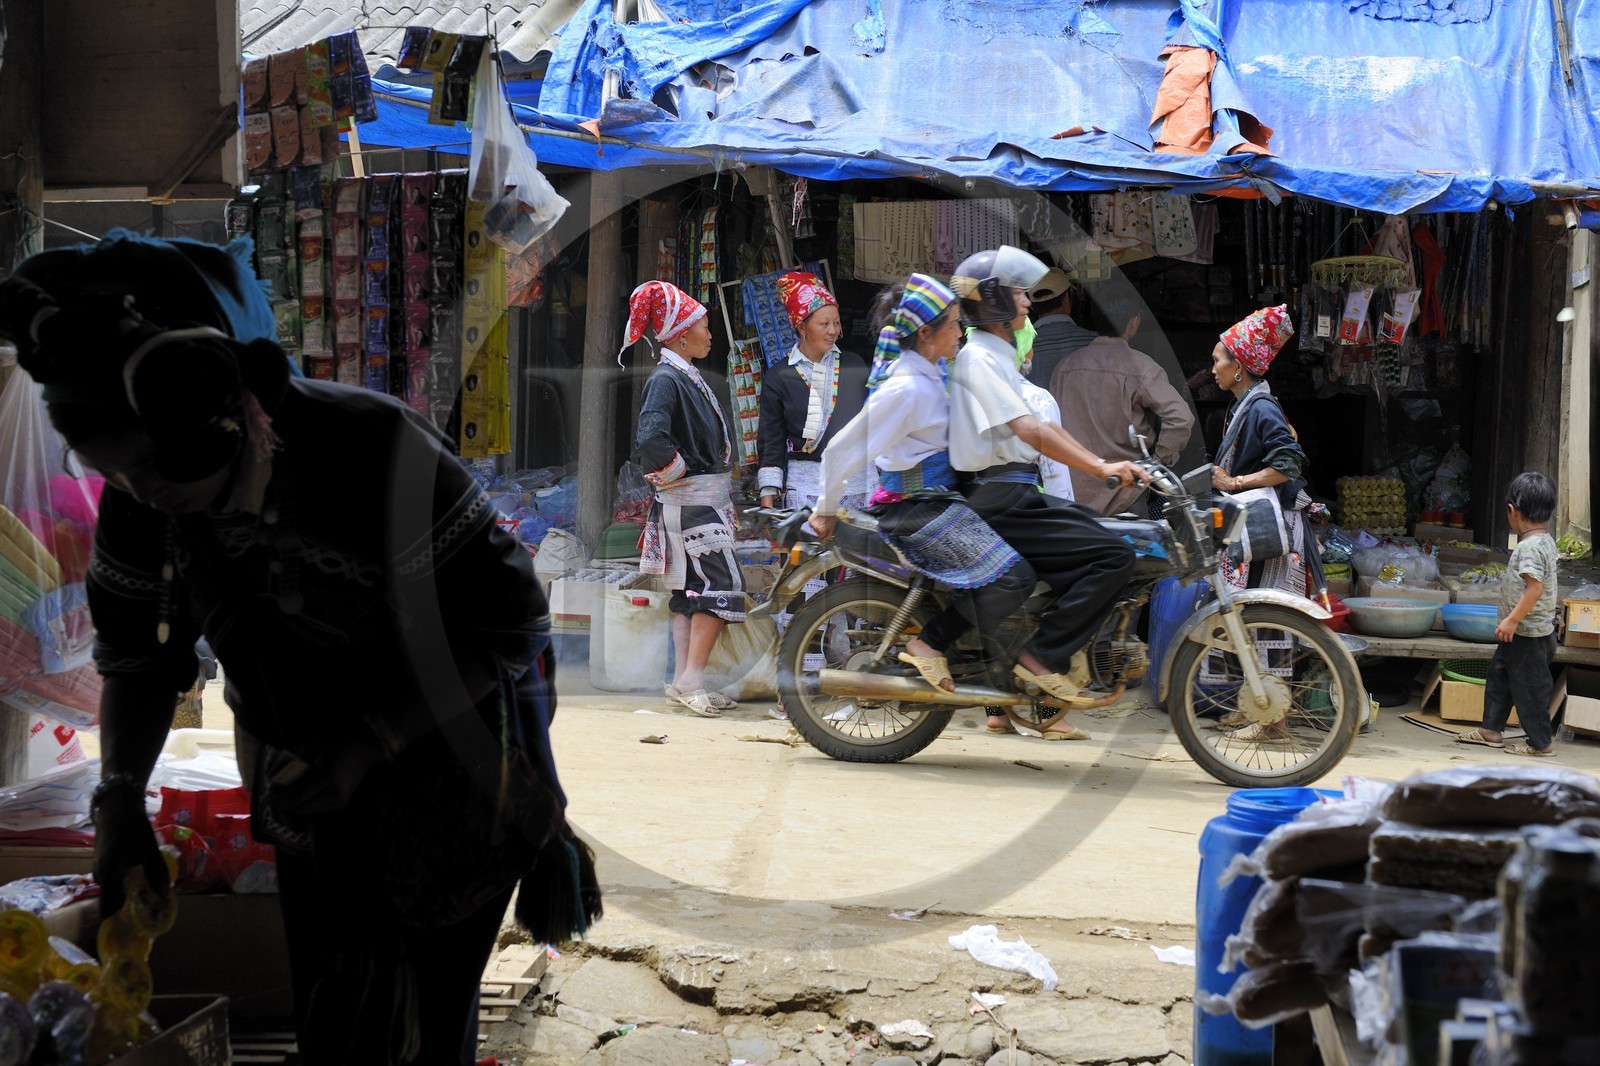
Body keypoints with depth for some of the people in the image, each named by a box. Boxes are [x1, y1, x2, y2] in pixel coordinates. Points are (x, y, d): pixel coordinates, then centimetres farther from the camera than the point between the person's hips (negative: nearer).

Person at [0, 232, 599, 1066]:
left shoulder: (375, 454, -29)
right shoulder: (140, 505, -12)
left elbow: (506, 623, -22)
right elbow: (139, 654, 5)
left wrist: (364, 749, -27)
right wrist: (120, 796, -7)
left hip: (447, 769, -5)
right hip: (312, 787, 5)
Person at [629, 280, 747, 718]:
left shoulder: (688, 377, 15)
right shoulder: (666, 378, -15)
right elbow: (650, 440, -30)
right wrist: (677, 469, -14)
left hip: (706, 500, 10)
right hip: (694, 501, -10)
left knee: (691, 591, 10)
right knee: (723, 585, -11)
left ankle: (683, 681, 13)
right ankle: (692, 679, -10)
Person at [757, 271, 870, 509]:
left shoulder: (855, 366, 10)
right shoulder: (779, 377, 3)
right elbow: (772, 443, 4)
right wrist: (768, 495, -3)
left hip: (857, 481, 2)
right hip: (805, 487, -2)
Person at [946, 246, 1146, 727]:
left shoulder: (998, 358, 22)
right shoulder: (979, 357, -11)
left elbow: (1040, 430, 21)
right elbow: (1028, 430, -22)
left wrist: (1107, 465, 14)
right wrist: (1101, 467, -28)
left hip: (1015, 496, 10)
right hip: (1001, 500, -10)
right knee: (1113, 555, -17)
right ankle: (1045, 655, -17)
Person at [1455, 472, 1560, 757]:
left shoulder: (1530, 546, -23)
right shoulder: (1546, 541, 8)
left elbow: (1535, 587, -30)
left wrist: (1512, 620, -26)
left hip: (1528, 633, -10)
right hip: (1524, 631, 10)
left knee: (1528, 686, 0)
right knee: (1499, 674, 19)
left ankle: (1541, 741, 10)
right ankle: (1491, 729, 28)